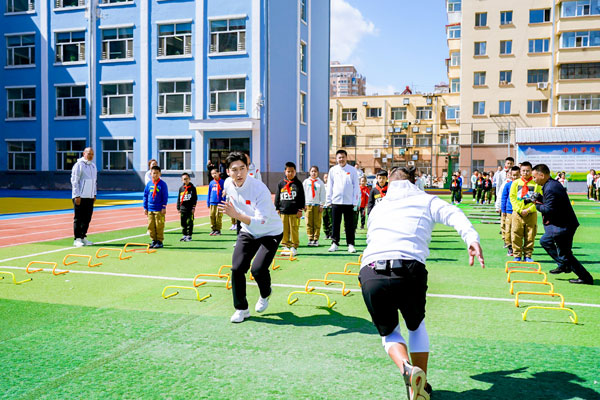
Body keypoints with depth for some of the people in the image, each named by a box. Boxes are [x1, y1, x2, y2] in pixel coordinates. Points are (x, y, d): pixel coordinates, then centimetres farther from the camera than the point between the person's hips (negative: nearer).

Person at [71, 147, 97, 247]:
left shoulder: (93, 166, 17)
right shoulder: (79, 165, -7)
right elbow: (74, 181, -11)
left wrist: (94, 194, 18)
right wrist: (77, 196, -16)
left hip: (90, 197, 7)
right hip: (80, 197, -7)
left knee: (87, 218, 9)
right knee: (78, 218, -3)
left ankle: (83, 237, 18)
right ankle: (77, 239, 1)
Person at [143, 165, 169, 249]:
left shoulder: (162, 184, -3)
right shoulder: (149, 184, 7)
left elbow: (165, 196, -3)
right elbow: (145, 196, 13)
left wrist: (164, 207, -8)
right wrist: (145, 207, 9)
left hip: (159, 210, -4)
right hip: (150, 209, 4)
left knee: (159, 226, -3)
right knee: (151, 226, 6)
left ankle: (160, 241, 6)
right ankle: (153, 240, 16)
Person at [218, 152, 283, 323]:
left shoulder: (260, 189, -32)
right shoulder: (228, 185, -11)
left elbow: (261, 222, -40)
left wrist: (237, 215, -50)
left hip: (270, 233, -5)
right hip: (247, 232, 5)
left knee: (258, 269, -18)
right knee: (237, 268, -7)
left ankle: (265, 295, 17)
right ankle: (241, 309, 11)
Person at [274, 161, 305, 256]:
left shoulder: (298, 183, 4)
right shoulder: (281, 183, 10)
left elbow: (302, 197, 4)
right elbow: (277, 197, 13)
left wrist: (300, 209, -2)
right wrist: (277, 208, 8)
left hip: (294, 212, -2)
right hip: (283, 211, 3)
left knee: (294, 230, -1)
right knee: (284, 230, 5)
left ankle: (294, 247, 8)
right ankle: (286, 246, 16)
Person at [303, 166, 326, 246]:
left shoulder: (320, 182, 7)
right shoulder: (306, 181, 10)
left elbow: (323, 194, 6)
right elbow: (303, 193, 9)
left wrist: (321, 205, -1)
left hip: (317, 205, -1)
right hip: (308, 204, 1)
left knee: (317, 223, -2)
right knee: (309, 222, -2)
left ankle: (316, 239, 2)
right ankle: (310, 239, 2)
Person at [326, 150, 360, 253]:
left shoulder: (352, 170, 3)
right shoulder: (333, 170, 7)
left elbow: (356, 187, 3)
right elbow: (330, 186, 10)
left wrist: (355, 202, -3)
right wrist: (329, 200, 5)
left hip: (349, 202, -1)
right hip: (336, 202, 1)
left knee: (349, 225, 2)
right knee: (335, 224, 6)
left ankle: (350, 244, 8)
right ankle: (335, 243, 15)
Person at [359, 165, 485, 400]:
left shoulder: (377, 207, 31)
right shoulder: (426, 200, 21)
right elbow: (453, 214, 1)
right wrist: (471, 238, -15)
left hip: (369, 273, 1)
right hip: (409, 270, -1)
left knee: (389, 333, 22)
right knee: (416, 327, 28)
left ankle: (407, 368, -7)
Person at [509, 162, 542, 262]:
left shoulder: (536, 184, 2)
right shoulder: (516, 183, 5)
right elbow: (512, 198, 2)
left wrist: (528, 210, -11)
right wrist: (520, 210, -9)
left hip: (531, 214, 0)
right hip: (517, 213, 0)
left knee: (530, 236, 3)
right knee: (516, 236, -1)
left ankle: (528, 256, 13)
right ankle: (517, 255, 8)